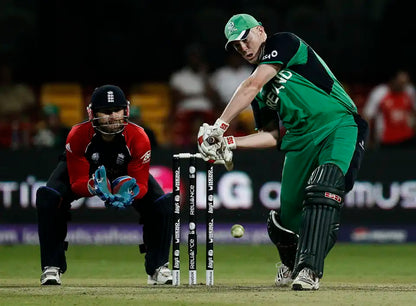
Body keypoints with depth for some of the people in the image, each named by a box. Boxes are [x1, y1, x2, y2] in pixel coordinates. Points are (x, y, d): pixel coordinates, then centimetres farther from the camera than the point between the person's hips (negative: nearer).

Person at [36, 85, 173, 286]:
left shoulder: (138, 138, -32)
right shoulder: (77, 136, -35)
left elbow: (141, 183, -27)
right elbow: (77, 182, -31)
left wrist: (129, 195, -52)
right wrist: (95, 188, -55)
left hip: (126, 176, 1)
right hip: (84, 172, -1)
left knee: (163, 203, -21)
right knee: (47, 197, -29)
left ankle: (157, 267, -1)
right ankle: (52, 267, -16)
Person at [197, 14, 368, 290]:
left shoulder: (284, 43, -2)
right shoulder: (260, 90, 19)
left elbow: (252, 85, -13)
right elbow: (273, 135, 16)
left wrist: (220, 125, -15)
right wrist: (230, 143, 3)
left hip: (339, 126, -7)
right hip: (300, 140, 7)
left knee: (324, 185, -31)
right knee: (287, 214, 3)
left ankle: (310, 269, -38)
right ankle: (291, 264, 35)